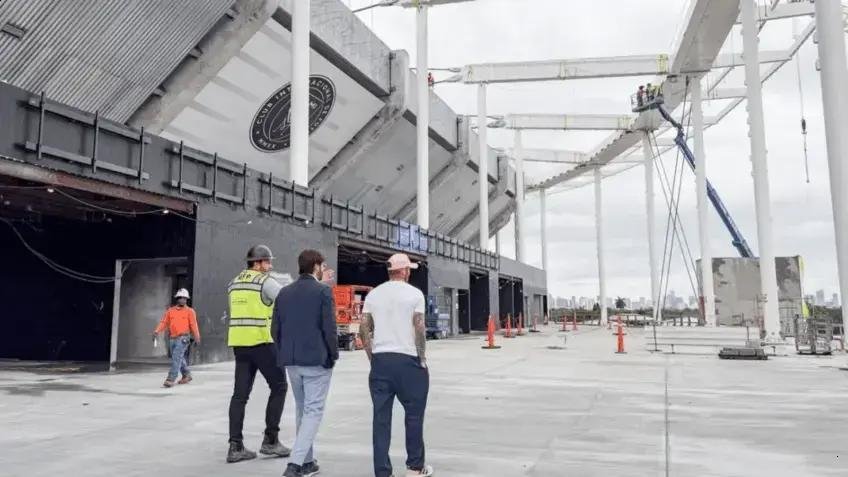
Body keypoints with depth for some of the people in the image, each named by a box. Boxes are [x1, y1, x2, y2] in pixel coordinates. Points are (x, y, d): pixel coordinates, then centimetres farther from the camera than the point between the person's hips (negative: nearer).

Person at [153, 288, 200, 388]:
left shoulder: (190, 311, 0)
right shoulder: (170, 311, 11)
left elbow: (193, 324, -10)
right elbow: (164, 322, 3)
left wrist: (196, 336, -21)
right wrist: (157, 331, -13)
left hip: (183, 338, -5)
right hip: (172, 338, 5)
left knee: (176, 358, -15)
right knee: (179, 358, 15)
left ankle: (170, 379, -16)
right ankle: (186, 376, 33)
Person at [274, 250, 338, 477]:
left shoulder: (284, 293, 7)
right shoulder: (323, 291, -9)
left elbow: (276, 329, 8)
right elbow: (329, 328, -12)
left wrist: (285, 353, 17)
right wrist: (334, 355, 0)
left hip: (291, 361, 6)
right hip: (317, 360, -6)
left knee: (302, 410, 18)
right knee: (313, 411, 0)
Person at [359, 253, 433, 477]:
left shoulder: (373, 294, 9)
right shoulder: (414, 293, -4)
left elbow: (364, 329, 6)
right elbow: (419, 328, -9)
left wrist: (372, 356, 13)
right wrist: (422, 358, 0)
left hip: (379, 360, 4)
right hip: (407, 359, -4)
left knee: (381, 416, 6)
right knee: (414, 414, 10)